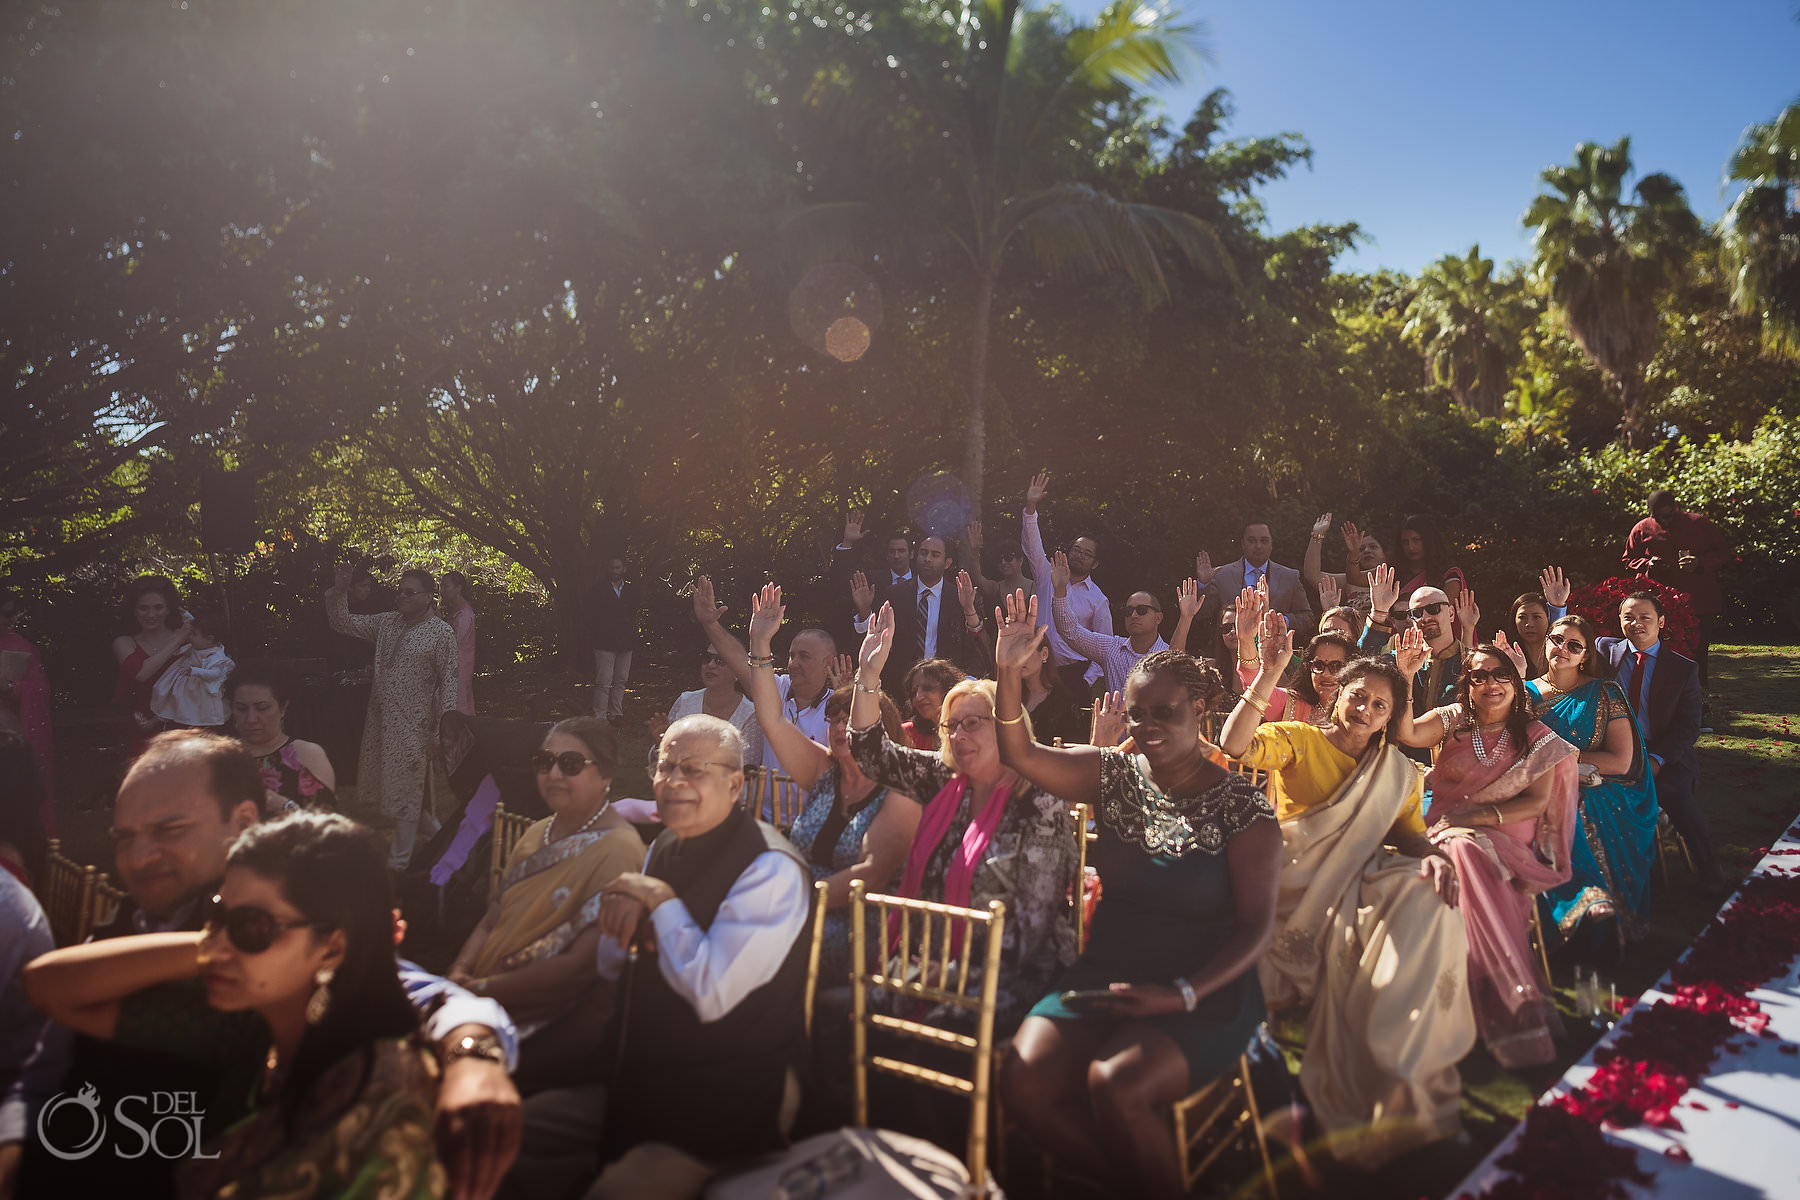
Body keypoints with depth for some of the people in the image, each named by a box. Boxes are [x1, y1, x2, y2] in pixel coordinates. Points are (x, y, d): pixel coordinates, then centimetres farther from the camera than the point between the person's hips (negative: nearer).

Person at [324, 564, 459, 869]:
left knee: (404, 788, -2)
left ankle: (400, 860, 6)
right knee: (378, 782, 15)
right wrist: (339, 589, -4)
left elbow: (449, 678, -11)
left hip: (413, 722, -7)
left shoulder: (442, 632, -9)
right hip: (379, 716, 7)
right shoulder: (386, 623, 8)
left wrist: (447, 717, -16)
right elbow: (342, 622, 10)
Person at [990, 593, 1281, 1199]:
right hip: (1107, 971, 4)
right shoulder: (1115, 775, 6)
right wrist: (1009, 671, -15)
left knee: (1115, 1082, -31)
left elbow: (1255, 926, -8)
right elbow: (1019, 752, 1)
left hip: (1203, 991, -4)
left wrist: (1180, 994, -21)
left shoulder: (1243, 805, -6)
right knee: (1022, 1078, -20)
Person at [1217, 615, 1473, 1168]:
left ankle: (1399, 1082, -19)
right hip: (1296, 886, -4)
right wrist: (1270, 675, -24)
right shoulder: (1297, 739, 2)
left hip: (1358, 884, 4)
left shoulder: (1397, 770, 18)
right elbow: (1234, 745, -16)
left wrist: (1432, 856, -14)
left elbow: (1409, 832, 11)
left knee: (1426, 900, -25)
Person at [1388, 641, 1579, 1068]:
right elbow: (1407, 733, -10)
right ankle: (1521, 1001, -34)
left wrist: (1482, 815, -14)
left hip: (1508, 842, -1)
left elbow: (1537, 801, 1)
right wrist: (1403, 677, -21)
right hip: (1449, 833, 1)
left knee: (1473, 852, -35)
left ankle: (1505, 1007, -32)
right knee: (1465, 853, -35)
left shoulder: (1537, 736, 11)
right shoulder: (1453, 720, 10)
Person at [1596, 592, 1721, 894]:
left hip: (1666, 755, -1)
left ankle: (1707, 869, -7)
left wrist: (1657, 759, -16)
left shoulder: (1684, 668, 3)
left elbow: (1689, 728, -1)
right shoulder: (1604, 651, 8)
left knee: (1673, 791, -30)